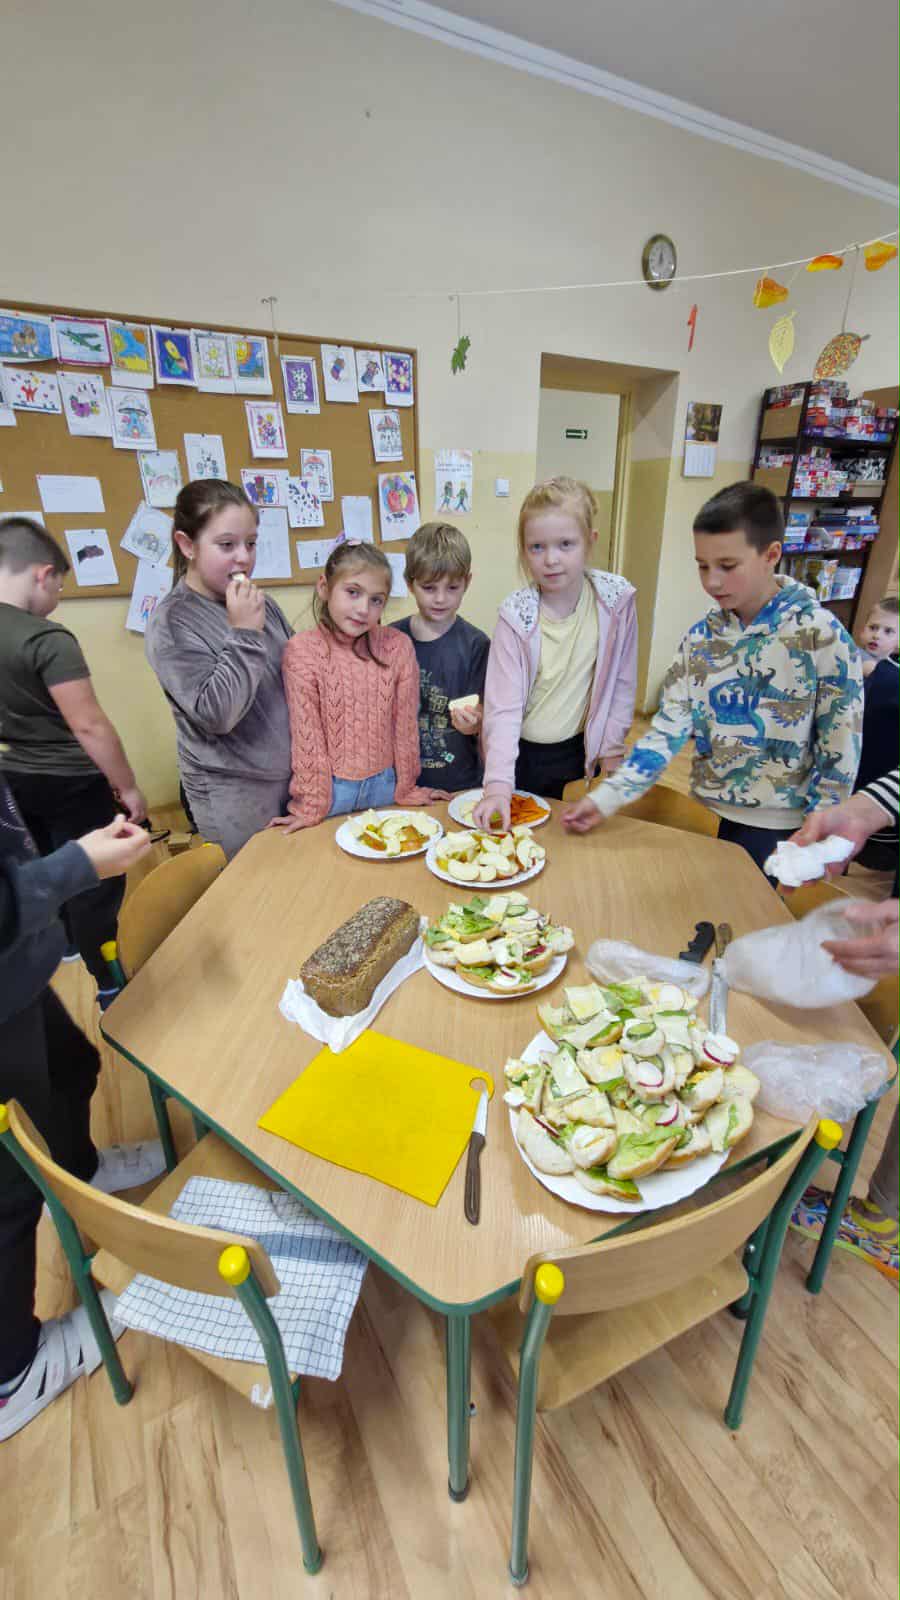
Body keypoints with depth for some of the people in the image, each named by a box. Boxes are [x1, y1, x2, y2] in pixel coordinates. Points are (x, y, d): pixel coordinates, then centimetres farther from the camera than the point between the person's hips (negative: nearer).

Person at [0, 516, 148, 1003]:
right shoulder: (47, 639, -23)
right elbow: (89, 726, -24)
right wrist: (128, 787, -14)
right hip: (67, 783, -8)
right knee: (95, 883, 5)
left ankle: (66, 950, 47)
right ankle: (110, 988, 18)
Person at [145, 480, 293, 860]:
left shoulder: (258, 604, 3)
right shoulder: (171, 623, -14)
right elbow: (215, 714, -22)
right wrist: (244, 633, -23)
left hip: (291, 775, 6)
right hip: (234, 796, -5)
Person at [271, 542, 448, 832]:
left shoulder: (398, 646, -7)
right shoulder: (302, 650, -12)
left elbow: (405, 722, -2)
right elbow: (306, 730, -11)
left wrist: (407, 789, 3)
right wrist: (310, 806, -8)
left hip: (384, 783, 2)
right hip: (331, 786, -2)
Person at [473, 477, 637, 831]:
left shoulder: (616, 599, -12)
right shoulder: (515, 614, -17)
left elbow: (622, 681, -1)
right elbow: (502, 707, -22)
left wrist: (612, 747, 2)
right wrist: (498, 784, -31)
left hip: (576, 749, 2)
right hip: (519, 752, -1)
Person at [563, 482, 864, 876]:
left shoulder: (821, 635, -15)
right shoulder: (701, 636, -3)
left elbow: (841, 746, -10)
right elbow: (669, 726, -6)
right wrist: (607, 797, -14)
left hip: (774, 823, -4)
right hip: (709, 807, 4)